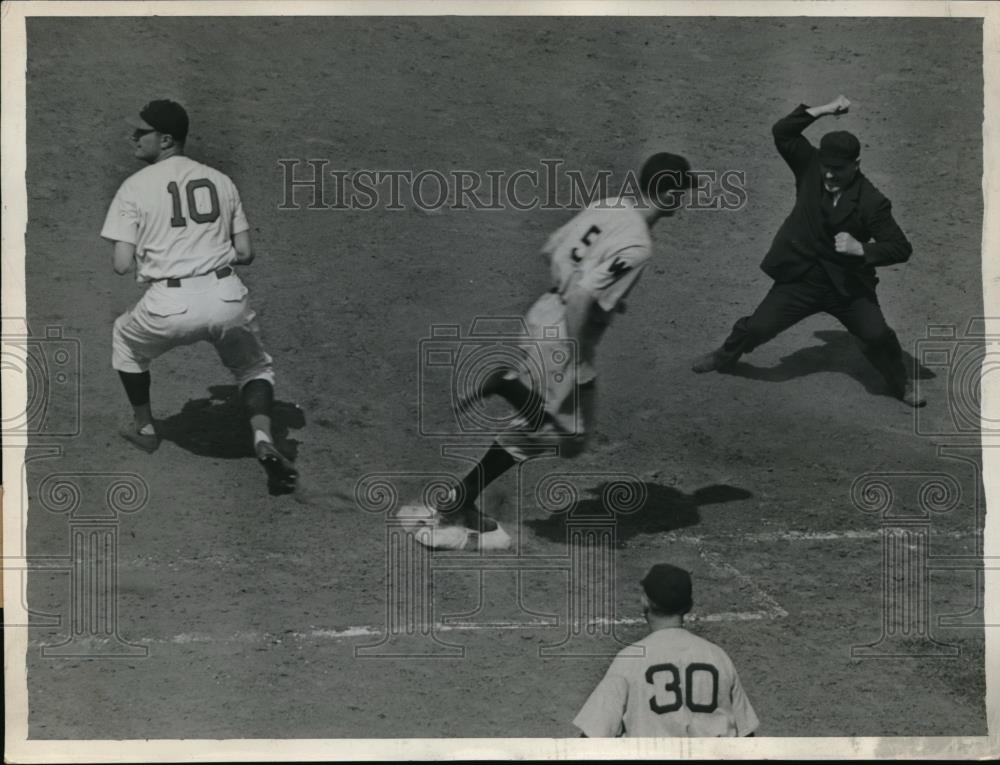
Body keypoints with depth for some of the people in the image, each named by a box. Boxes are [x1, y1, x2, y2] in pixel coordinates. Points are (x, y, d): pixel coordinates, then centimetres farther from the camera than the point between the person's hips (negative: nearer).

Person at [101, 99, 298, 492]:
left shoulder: (135, 186, 3)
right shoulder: (220, 180, 13)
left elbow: (122, 264, -3)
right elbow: (245, 254, 11)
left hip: (169, 305, -2)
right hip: (227, 298, 2)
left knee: (125, 339, 30)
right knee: (255, 367, 25)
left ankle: (144, 428, 39)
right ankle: (263, 437, -1)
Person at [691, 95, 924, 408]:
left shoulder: (871, 202, -18)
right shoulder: (811, 168, -9)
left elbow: (901, 248, -16)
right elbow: (782, 131, -16)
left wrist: (861, 248, -30)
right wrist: (824, 110, -24)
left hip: (849, 285, -2)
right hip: (800, 277, 2)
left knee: (878, 336, -12)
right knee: (758, 327, 3)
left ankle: (902, 385, 16)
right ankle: (725, 356, 35)